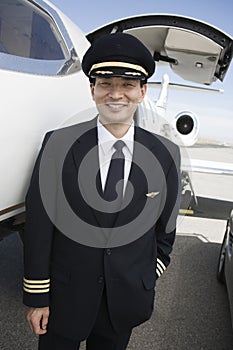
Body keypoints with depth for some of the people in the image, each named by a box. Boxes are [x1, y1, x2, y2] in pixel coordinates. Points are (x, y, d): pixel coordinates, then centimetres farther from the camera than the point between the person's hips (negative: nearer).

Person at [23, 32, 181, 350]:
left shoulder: (166, 154, -6)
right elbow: (38, 224, -10)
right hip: (64, 297, -1)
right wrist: (36, 297, -7)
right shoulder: (58, 145, -11)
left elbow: (166, 226, 4)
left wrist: (148, 279, 6)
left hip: (126, 300, 2)